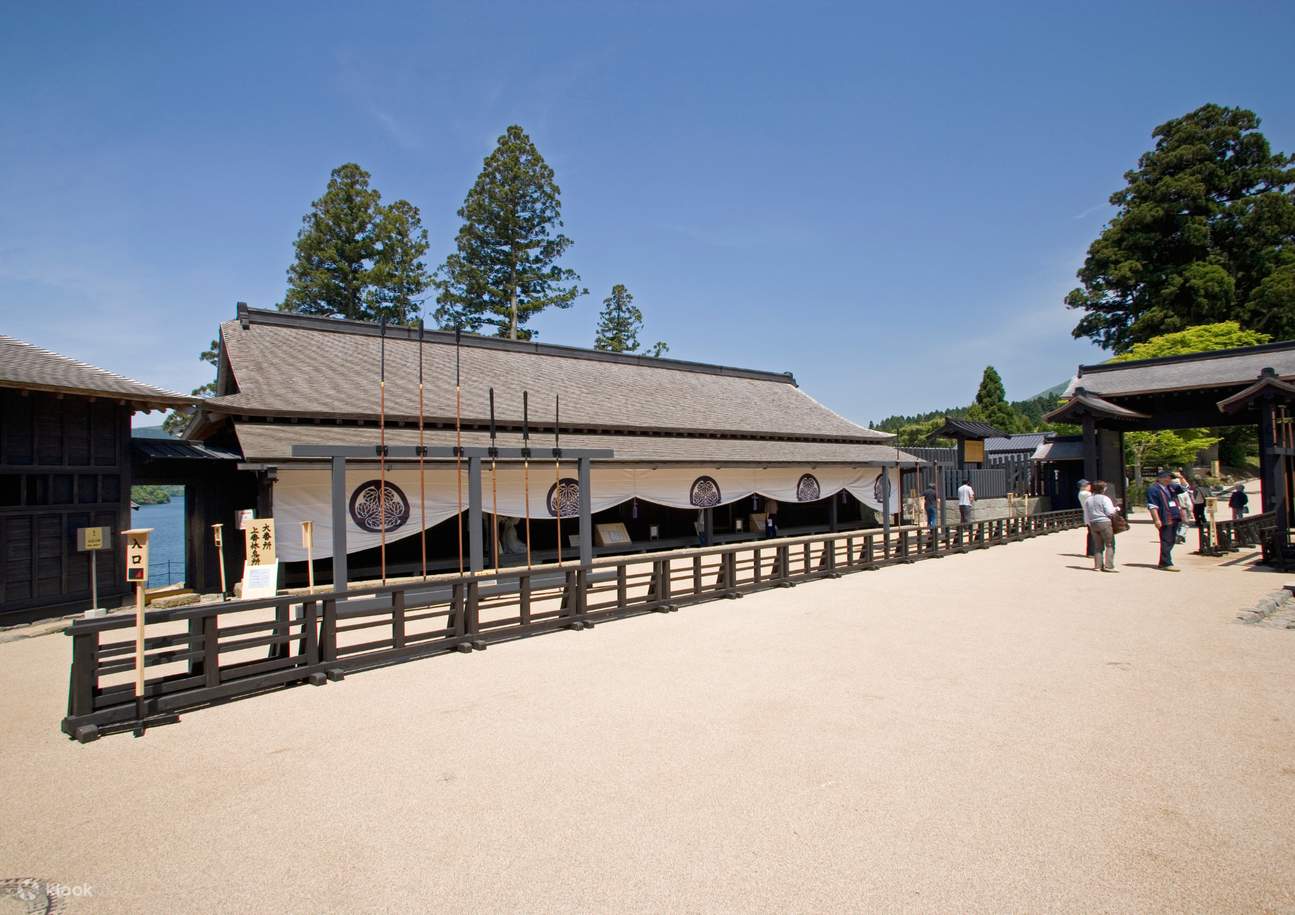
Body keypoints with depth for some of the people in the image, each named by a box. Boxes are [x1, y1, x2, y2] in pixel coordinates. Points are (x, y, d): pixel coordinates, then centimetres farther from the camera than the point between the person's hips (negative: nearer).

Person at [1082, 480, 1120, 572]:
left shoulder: (1087, 500, 10)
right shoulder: (1104, 498, -8)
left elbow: (1086, 514, 13)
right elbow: (1109, 512, -11)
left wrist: (1088, 524, 20)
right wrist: (1116, 509, 8)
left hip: (1093, 524, 6)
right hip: (1104, 523, -6)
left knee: (1098, 546, 12)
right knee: (1110, 545, 1)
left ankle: (1097, 566, 10)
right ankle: (1108, 566, -6)